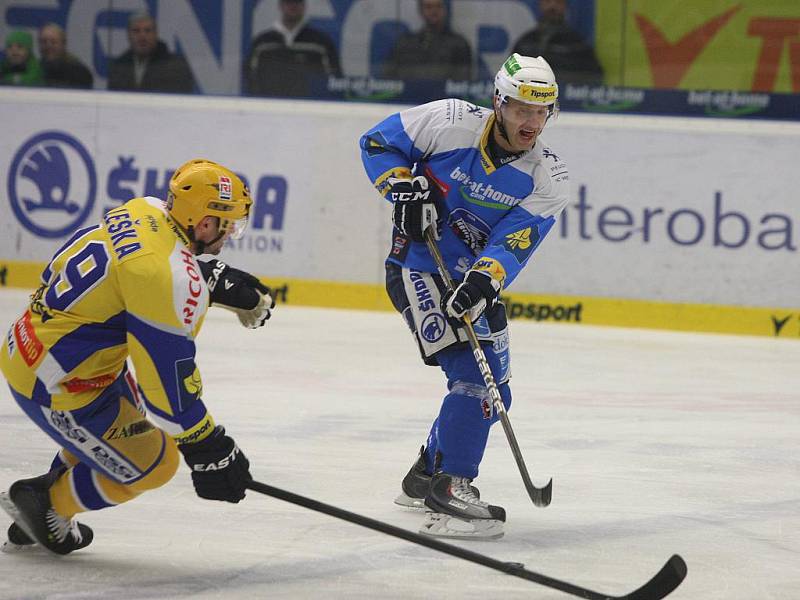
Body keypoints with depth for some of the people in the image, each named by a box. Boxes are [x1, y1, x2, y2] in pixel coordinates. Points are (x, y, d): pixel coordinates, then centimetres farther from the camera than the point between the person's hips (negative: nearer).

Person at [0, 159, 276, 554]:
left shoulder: (144, 210, -1)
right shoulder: (168, 279, -27)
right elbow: (167, 377, -24)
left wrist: (221, 281, 20)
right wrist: (207, 448, -15)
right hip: (56, 386, -9)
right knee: (151, 464, 6)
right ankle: (43, 504, 18)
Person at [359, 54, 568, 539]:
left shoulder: (548, 177, -8)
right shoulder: (451, 122, -17)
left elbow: (514, 242, -19)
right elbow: (378, 142, -4)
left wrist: (483, 281, -37)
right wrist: (405, 188, -20)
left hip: (478, 278, 6)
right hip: (419, 267, -6)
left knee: (491, 388, 13)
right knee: (471, 370, -22)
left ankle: (427, 476, 33)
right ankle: (449, 490, -22)